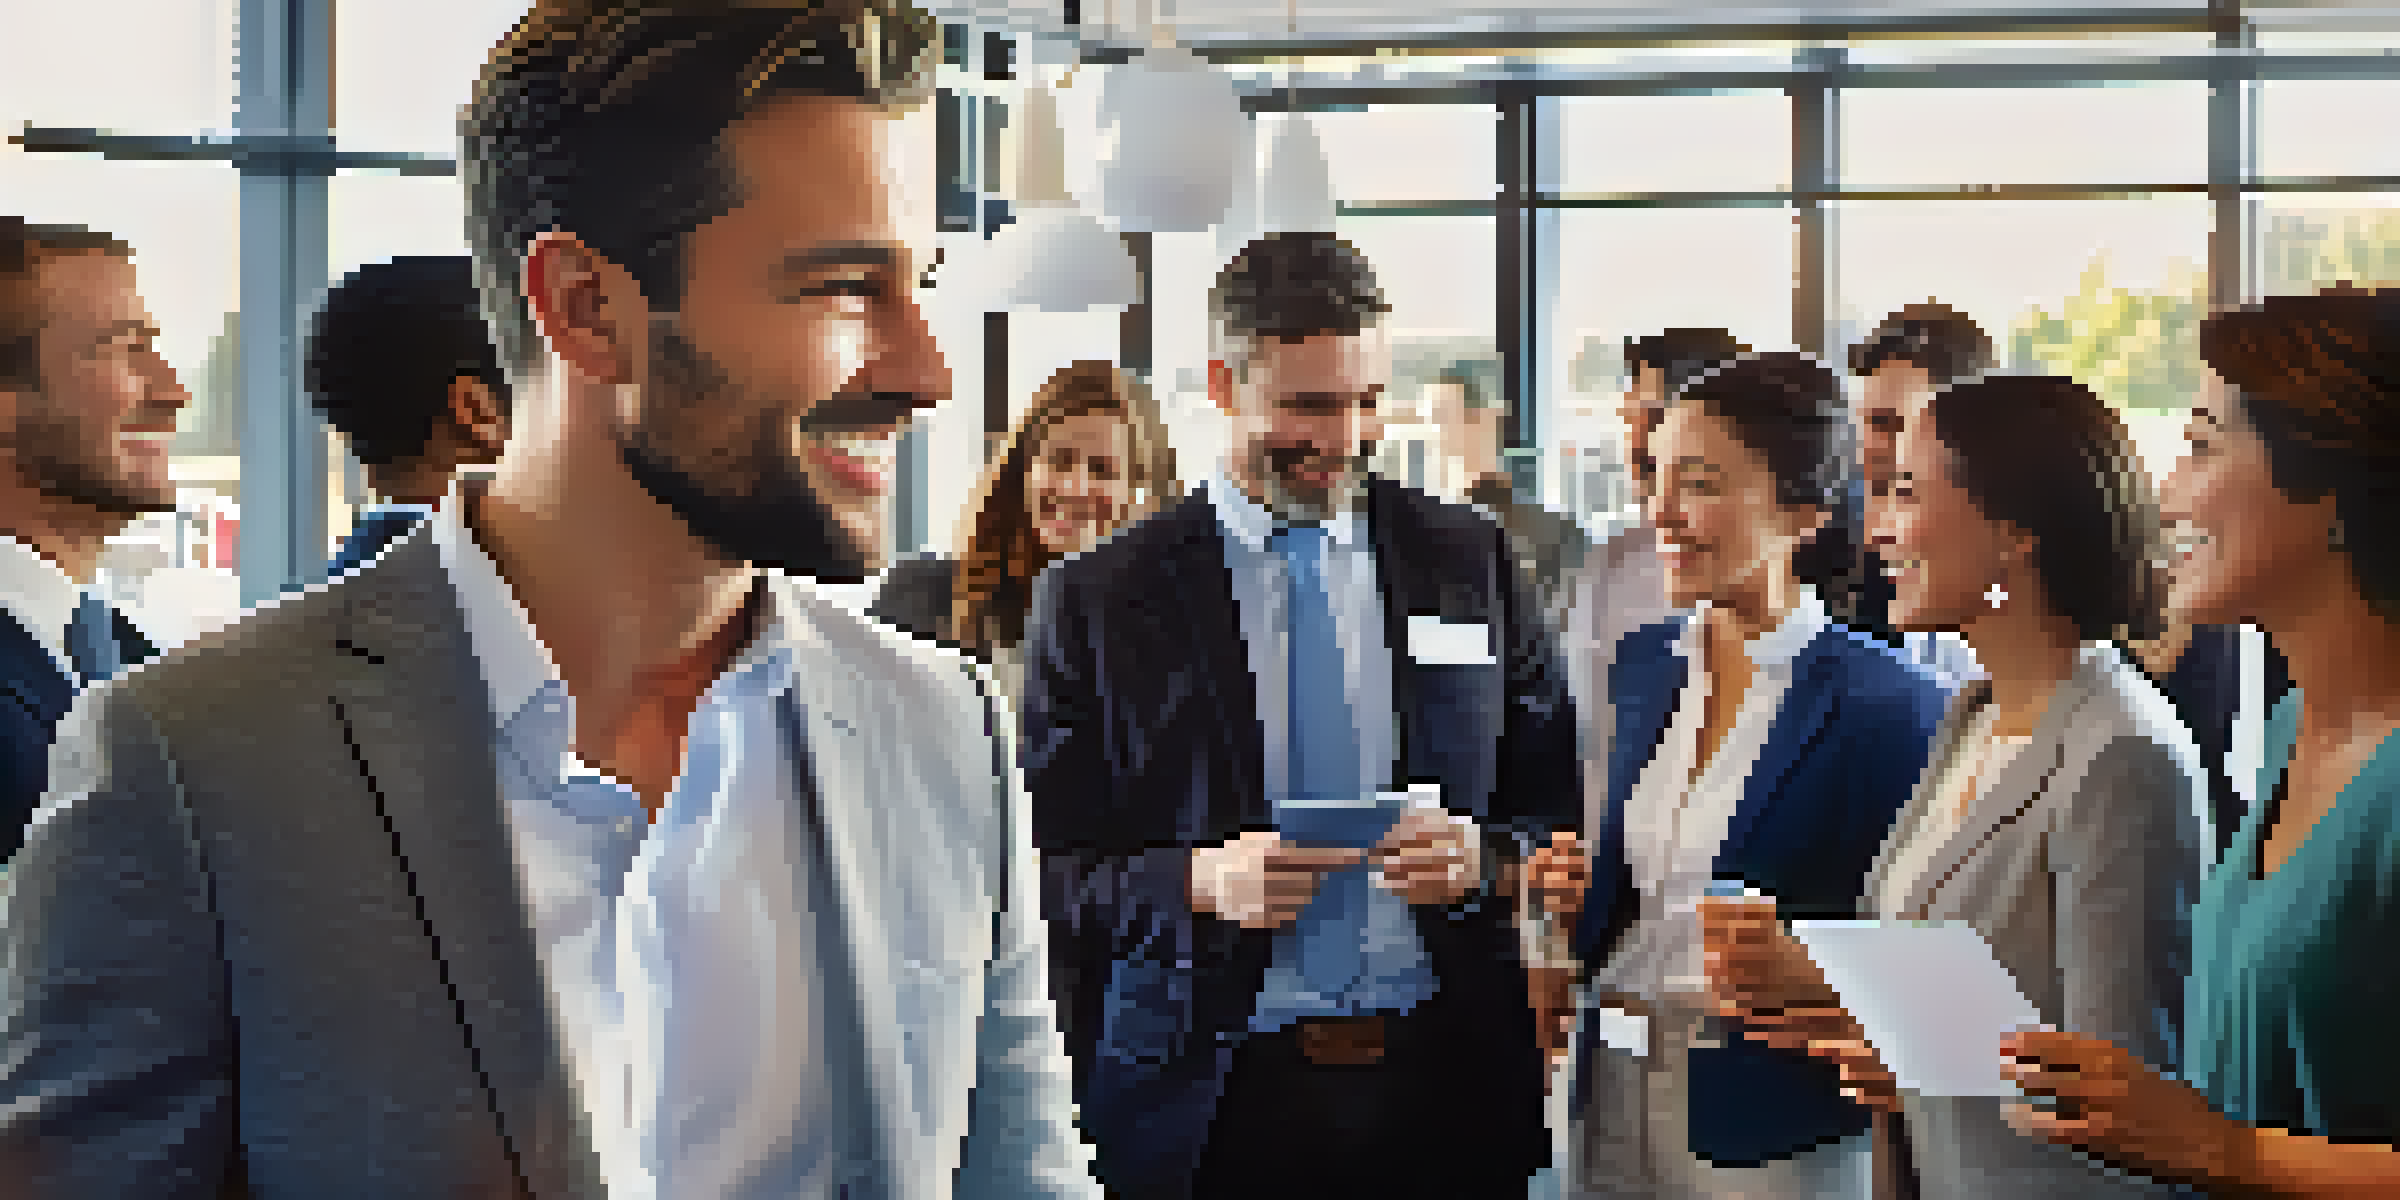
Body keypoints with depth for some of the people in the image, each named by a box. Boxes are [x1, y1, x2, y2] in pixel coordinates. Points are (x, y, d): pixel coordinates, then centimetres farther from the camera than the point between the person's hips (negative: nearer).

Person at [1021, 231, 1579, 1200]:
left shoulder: (1470, 562, 7)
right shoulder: (1096, 600, -1)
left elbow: (1560, 803, 9)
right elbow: (1048, 866, -2)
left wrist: (1486, 856, -13)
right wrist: (1200, 881, -20)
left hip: (1444, 1081, 2)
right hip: (1212, 1099, -2)